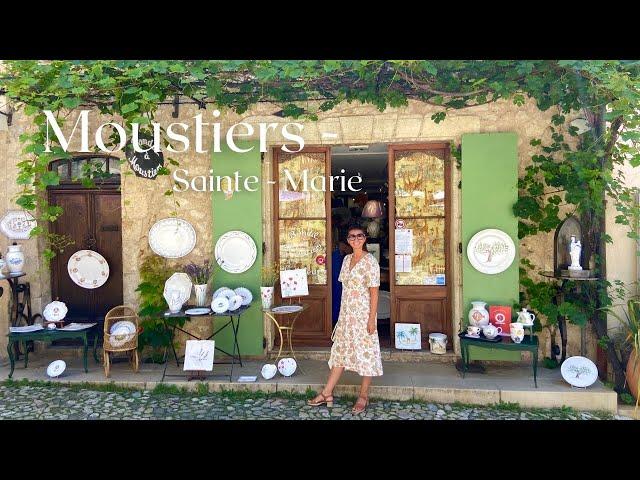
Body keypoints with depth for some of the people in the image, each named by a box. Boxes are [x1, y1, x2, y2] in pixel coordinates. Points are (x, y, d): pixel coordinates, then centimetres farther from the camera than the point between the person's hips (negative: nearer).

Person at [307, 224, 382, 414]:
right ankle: (327, 394, 18)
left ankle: (364, 395, 18)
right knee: (340, 350, 11)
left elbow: (374, 292, -13)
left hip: (363, 314, -7)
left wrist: (372, 319, -16)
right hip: (346, 314, 7)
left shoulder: (370, 261, -11)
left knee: (366, 352, 4)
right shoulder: (347, 259, 9)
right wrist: (342, 313, 15)